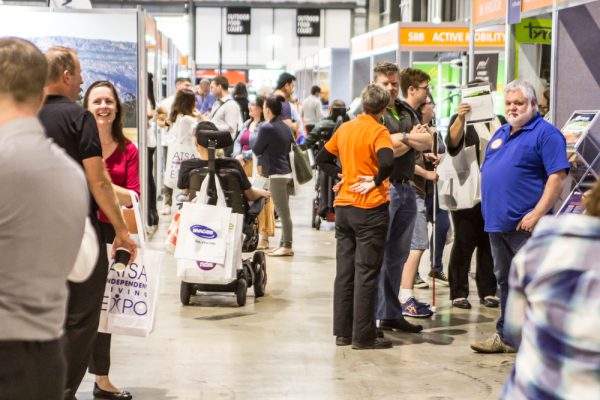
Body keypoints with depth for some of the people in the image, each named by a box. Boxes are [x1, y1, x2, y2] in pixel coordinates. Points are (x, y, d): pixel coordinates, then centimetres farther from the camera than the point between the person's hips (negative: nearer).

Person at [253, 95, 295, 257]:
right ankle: (284, 244, 16)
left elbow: (257, 150, -5)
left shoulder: (267, 128, -13)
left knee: (283, 212, -6)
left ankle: (287, 246, -2)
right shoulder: (285, 127, 12)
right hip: (287, 172, 9)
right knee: (284, 212, 12)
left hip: (276, 174, -9)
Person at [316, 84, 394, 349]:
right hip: (370, 209, -6)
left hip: (343, 207, 6)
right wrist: (377, 181, -14)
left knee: (344, 271, 11)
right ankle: (363, 336, 1)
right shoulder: (378, 132, -12)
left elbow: (322, 159, 18)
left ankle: (343, 332, 16)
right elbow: (387, 161, -29)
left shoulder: (344, 129, 9)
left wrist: (341, 176, 10)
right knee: (367, 273, -2)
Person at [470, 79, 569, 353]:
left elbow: (558, 176, -16)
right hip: (497, 223, 8)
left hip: (525, 225, -8)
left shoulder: (545, 133, -7)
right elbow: (488, 173, 26)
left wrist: (537, 213, -21)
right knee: (505, 282, 14)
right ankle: (506, 336, 23)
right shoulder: (501, 134, 18)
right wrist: (489, 208, 14)